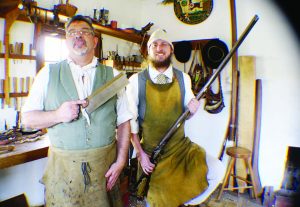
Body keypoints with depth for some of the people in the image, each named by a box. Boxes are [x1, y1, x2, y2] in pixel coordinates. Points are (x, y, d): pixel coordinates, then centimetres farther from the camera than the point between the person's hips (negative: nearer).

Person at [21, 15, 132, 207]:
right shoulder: (48, 73, 2)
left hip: (106, 164, 1)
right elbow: (27, 118, 3)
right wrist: (57, 115, -16)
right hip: (63, 168, 0)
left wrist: (121, 161, -6)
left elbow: (123, 121, 1)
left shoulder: (113, 75, 3)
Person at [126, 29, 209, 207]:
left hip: (180, 146, 3)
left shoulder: (183, 78, -1)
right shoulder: (136, 81, -9)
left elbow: (184, 111, 9)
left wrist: (192, 108, -14)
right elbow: (131, 120, -6)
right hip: (150, 152, -2)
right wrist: (140, 152, -10)